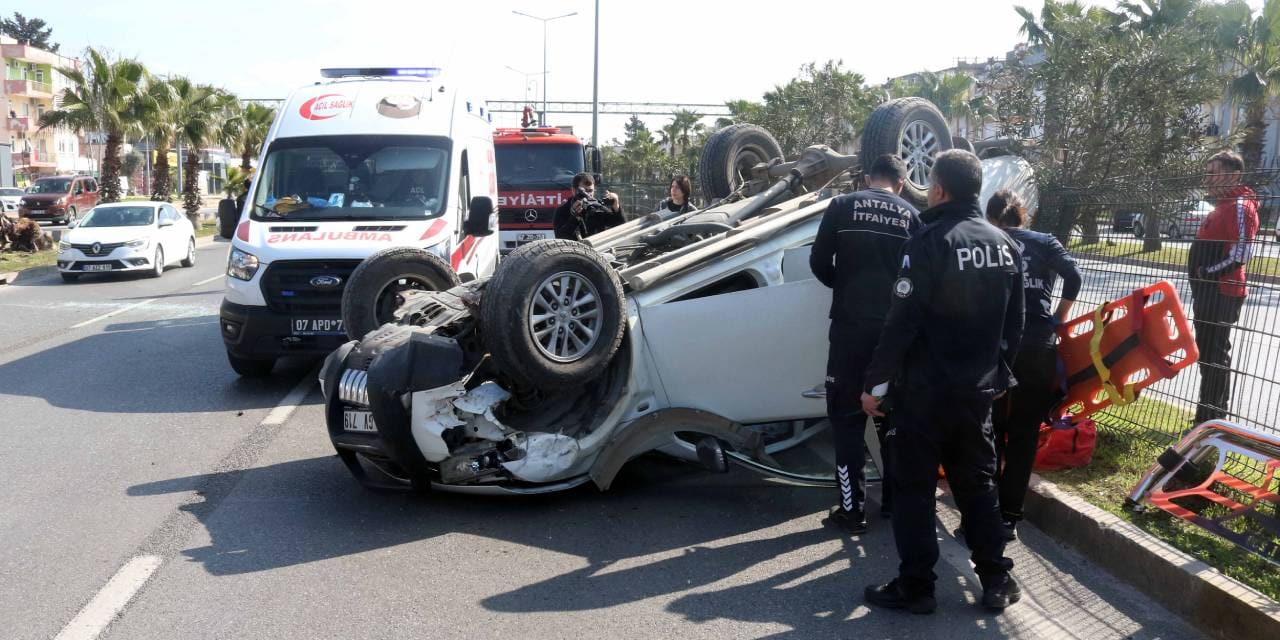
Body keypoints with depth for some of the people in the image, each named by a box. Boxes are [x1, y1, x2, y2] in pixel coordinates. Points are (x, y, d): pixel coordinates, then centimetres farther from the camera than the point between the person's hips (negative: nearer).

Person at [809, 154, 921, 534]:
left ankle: (852, 510, 4)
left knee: (847, 418, 5)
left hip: (851, 328, -2)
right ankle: (894, 500, 25)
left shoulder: (842, 206, 0)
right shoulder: (912, 216, 5)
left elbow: (819, 263, 0)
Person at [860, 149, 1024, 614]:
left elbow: (901, 322, -18)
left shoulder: (930, 242, -16)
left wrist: (875, 383, -11)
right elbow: (1014, 324, 13)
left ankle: (915, 588, 9)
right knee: (977, 484, 17)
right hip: (978, 389, 7)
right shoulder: (1004, 245, 7)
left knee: (913, 488, 4)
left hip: (925, 389, -7)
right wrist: (999, 373, 23)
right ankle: (996, 581, 22)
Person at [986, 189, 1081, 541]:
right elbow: (1073, 276, -5)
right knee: (1024, 434, 8)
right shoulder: (1045, 242, 10)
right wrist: (1059, 319, 7)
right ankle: (1009, 517, 10)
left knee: (991, 430, 12)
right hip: (1039, 346, 1)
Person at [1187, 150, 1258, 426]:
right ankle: (1213, 415, 25)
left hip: (1221, 295, -10)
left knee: (1213, 357, -6)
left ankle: (1210, 421, 0)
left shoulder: (1239, 206, -15)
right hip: (1211, 293, 10)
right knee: (1210, 355, 15)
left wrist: (1206, 273, -16)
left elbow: (1240, 255, -24)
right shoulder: (1224, 206, 18)